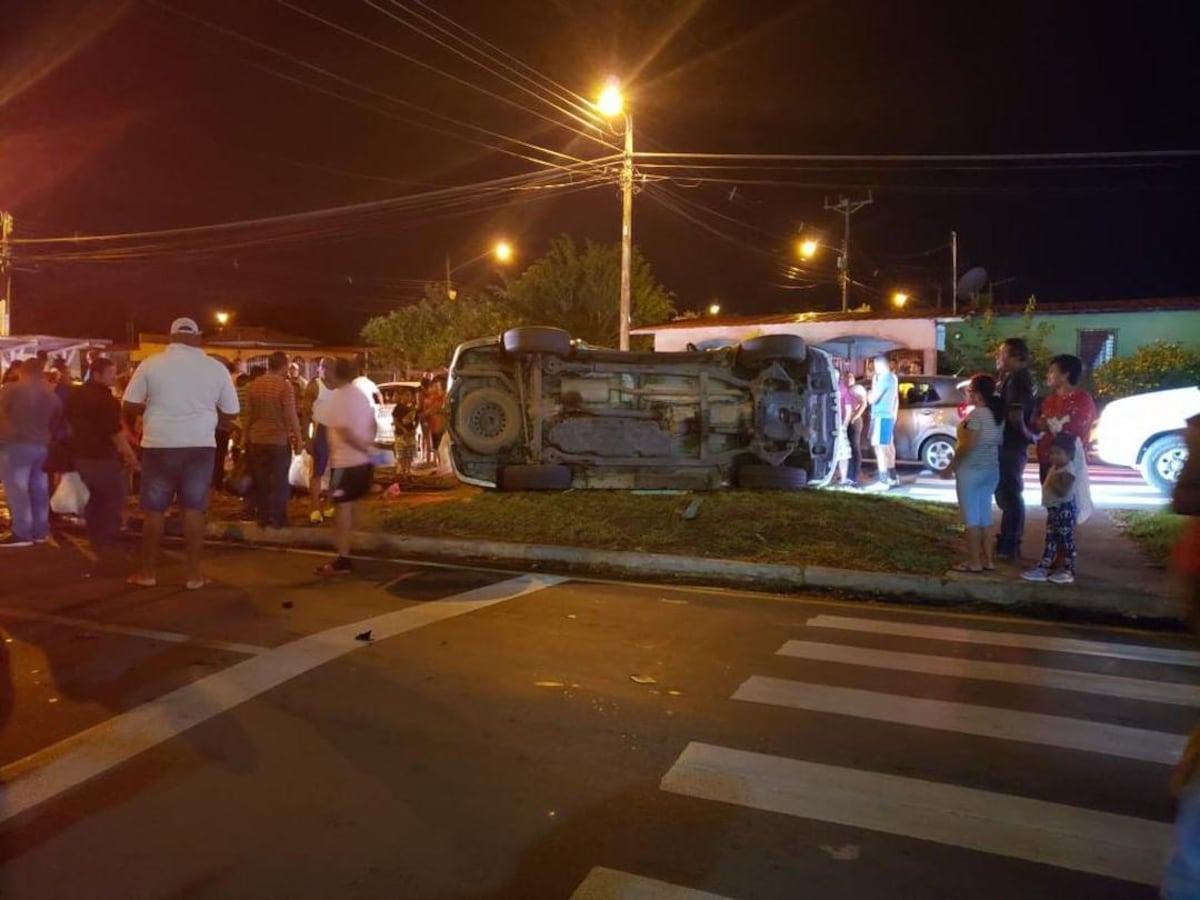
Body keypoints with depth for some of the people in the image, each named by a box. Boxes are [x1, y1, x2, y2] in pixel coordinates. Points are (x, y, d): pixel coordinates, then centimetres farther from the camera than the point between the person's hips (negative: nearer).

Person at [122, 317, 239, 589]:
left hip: (159, 445, 0)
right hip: (200, 445, 0)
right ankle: (194, 574, 8)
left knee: (154, 509, 10)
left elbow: (129, 406, -1)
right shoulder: (216, 368, -2)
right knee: (194, 508, 5)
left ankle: (148, 571, 18)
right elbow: (231, 412, 4)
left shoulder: (151, 364, -3)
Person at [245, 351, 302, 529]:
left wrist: (247, 436, 19)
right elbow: (291, 415, -16)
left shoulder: (254, 385, 4)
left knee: (261, 481, 11)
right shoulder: (285, 385, -12)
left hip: (257, 440, 5)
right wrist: (298, 438, -8)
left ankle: (263, 519, 16)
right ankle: (278, 520, 6)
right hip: (279, 440, -5)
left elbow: (248, 414, 9)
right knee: (279, 481, 4)